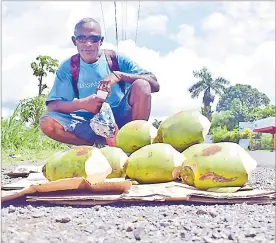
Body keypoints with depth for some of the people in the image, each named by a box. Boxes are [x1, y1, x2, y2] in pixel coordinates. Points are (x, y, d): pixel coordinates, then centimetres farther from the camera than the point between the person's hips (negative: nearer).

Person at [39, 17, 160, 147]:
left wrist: (119, 75, -19)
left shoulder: (117, 59, 2)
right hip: (91, 124, 1)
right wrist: (82, 103, -20)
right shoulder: (68, 67, 5)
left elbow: (155, 84, -6)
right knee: (47, 122, -23)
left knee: (141, 85, -24)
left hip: (121, 118, -1)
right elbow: (52, 106, -2)